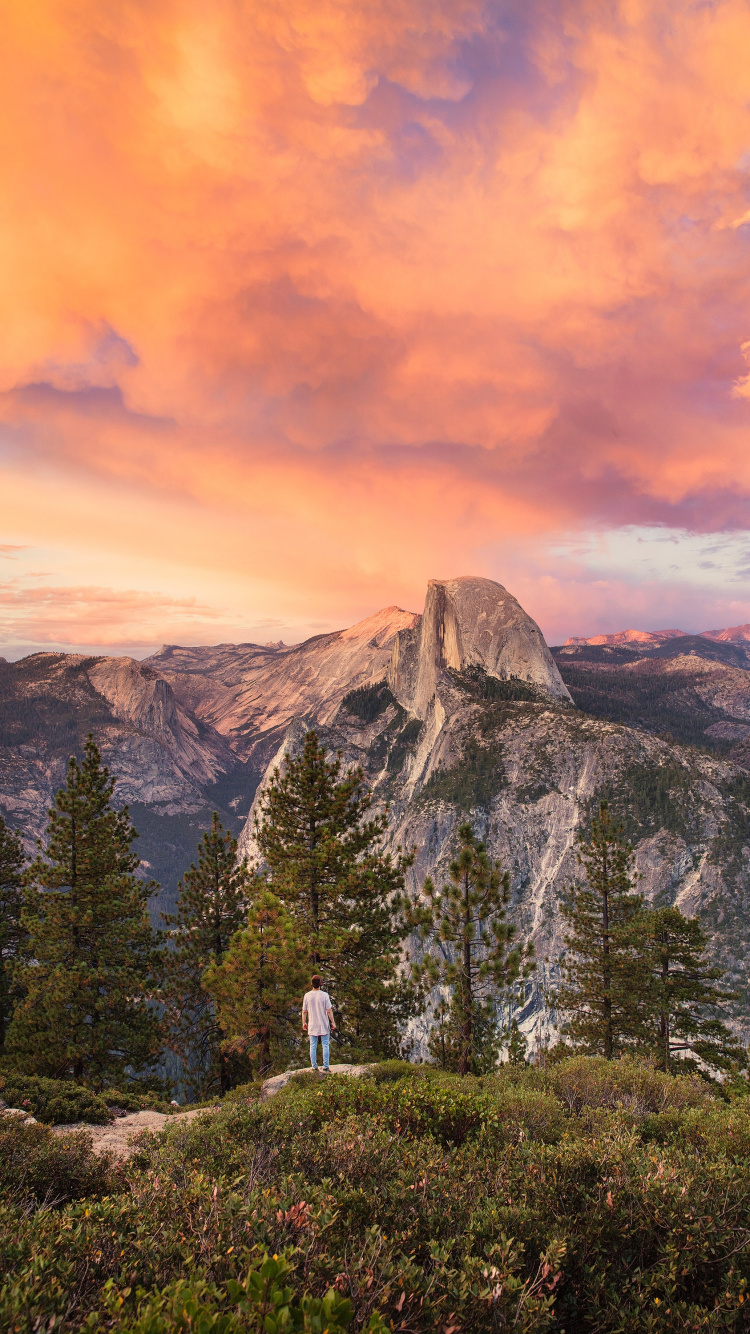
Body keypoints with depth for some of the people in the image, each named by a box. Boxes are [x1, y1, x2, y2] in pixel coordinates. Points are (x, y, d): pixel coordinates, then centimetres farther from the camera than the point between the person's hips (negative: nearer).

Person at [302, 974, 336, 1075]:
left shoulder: (307, 996, -5)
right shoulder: (324, 995, -13)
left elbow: (304, 1011, 1)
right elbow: (329, 1011, -11)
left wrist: (304, 1022, 14)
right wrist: (332, 1022, 0)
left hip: (312, 1026, 2)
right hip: (324, 1025, -2)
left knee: (313, 1046, 11)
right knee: (325, 1045, 7)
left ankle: (314, 1067, 15)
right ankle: (325, 1067, 7)